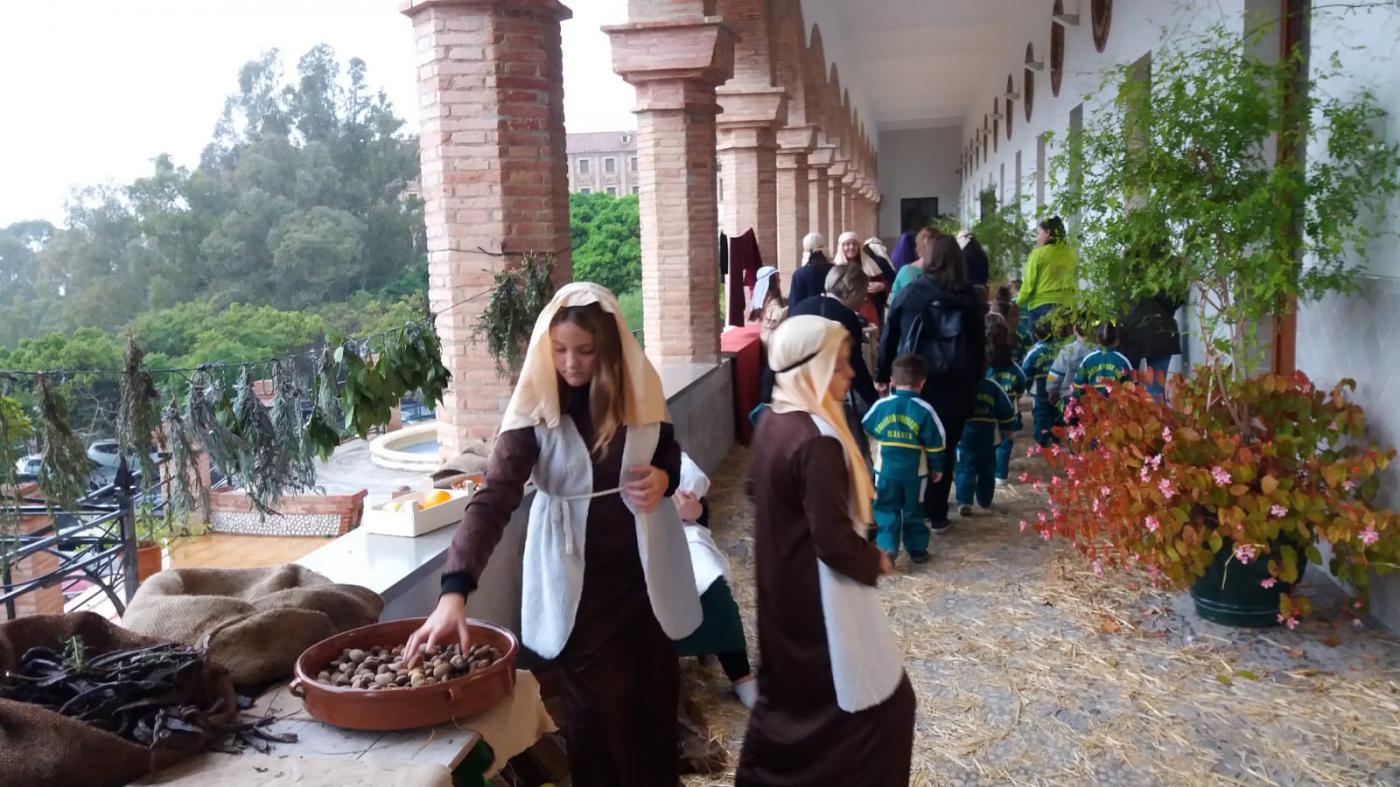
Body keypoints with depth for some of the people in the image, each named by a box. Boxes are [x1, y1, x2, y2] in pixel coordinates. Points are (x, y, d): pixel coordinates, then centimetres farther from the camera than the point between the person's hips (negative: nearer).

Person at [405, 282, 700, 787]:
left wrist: (663, 478, -14)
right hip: (576, 575, -3)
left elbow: (669, 454, 11)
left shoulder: (639, 389, -7)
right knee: (595, 702, 7)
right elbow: (493, 499, -24)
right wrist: (455, 589, -36)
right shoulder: (535, 405, -16)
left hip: (644, 563, 3)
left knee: (655, 690, 16)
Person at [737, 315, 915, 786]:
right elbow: (834, 539, -27)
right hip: (819, 594, -9)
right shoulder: (817, 441, -28)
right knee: (884, 700, 8)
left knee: (789, 690, 26)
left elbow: (756, 488, 17)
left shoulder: (772, 421, 0)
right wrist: (874, 561, -9)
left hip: (782, 587, 9)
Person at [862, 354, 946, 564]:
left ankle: (887, 548, -3)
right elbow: (936, 443, -3)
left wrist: (872, 456, 24)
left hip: (885, 471, 0)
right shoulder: (925, 410, -8)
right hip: (915, 473, 0)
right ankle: (917, 549, 22)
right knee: (913, 511, 15)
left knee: (886, 510, 8)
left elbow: (864, 433, 7)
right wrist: (937, 467, 10)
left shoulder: (881, 405, -5)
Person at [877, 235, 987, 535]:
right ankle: (936, 515, 13)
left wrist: (883, 376, 10)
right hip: (954, 386, 1)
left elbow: (889, 338, 1)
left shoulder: (909, 293, -2)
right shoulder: (968, 300, 1)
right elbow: (979, 345, 6)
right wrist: (974, 382, 15)